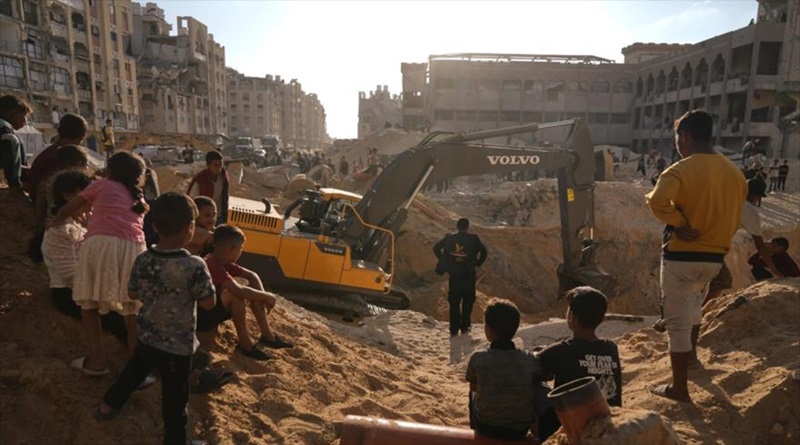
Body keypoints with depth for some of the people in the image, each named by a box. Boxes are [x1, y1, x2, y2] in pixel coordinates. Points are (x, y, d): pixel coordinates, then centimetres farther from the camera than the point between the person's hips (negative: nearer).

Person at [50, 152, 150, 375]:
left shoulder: (102, 185, 20)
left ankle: (96, 359, 10)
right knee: (132, 308, 11)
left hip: (101, 243, -3)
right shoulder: (139, 198, 29)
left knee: (90, 302, 12)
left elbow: (69, 209, 32)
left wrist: (54, 222, 52)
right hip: (133, 248, 3)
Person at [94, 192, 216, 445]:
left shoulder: (142, 260, -10)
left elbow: (133, 294, 4)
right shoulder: (195, 266, -27)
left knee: (134, 370, 32)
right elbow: (209, 303, -18)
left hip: (147, 336, 6)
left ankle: (108, 405, 52)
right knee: (175, 395, 8)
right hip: (178, 344, -6)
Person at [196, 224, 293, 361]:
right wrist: (267, 296, -27)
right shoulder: (213, 266, -28)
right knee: (236, 295, -32)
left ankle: (267, 335, 3)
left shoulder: (223, 262, 1)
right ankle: (245, 344, -19)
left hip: (212, 308, 10)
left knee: (253, 290, 1)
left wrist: (262, 295, -10)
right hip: (200, 316, -10)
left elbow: (251, 275, 6)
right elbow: (239, 291, -40)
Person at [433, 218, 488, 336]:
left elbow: (436, 248, 4)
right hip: (469, 276, -2)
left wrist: (444, 262, 8)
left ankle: (454, 330, 12)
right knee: (467, 302, 14)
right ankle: (465, 327, 14)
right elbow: (483, 252, -10)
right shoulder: (473, 239, -4)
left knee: (454, 303, 10)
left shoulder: (449, 239, 2)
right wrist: (477, 263, 3)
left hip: (453, 276, 2)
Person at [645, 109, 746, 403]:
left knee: (678, 322, 2)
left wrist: (680, 223, -18)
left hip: (681, 256, -7)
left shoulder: (681, 170, -16)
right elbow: (735, 218, 12)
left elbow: (657, 201, -33)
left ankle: (679, 388, 10)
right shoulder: (735, 173, 6)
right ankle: (690, 355, 46)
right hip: (715, 257, 7)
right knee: (694, 302, 33)